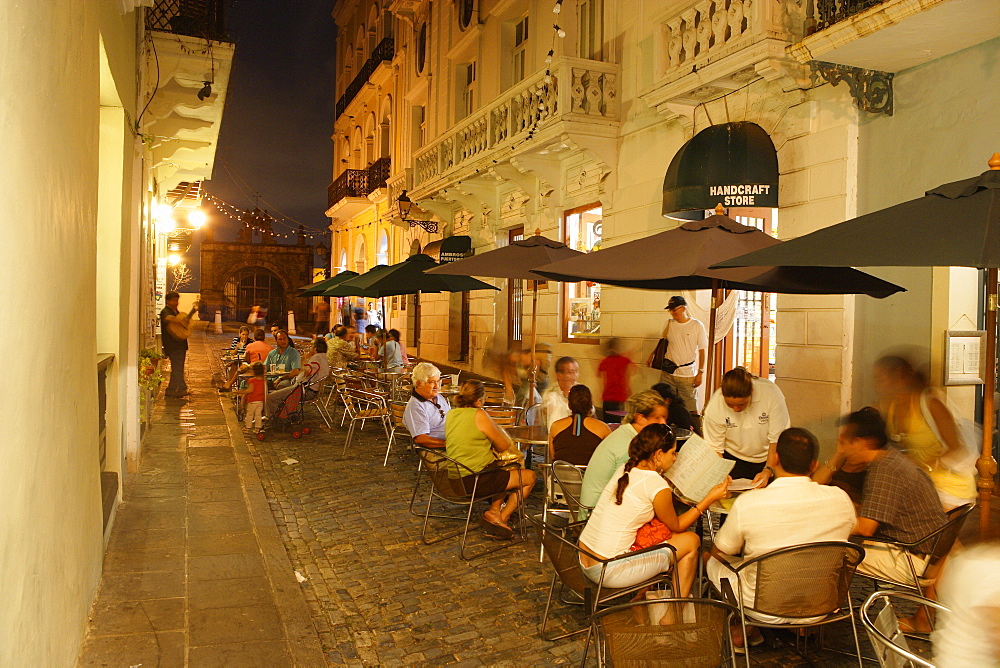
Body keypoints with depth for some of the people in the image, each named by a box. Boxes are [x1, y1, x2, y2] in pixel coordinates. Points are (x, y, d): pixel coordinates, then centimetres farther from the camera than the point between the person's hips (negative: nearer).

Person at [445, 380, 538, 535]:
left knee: (513, 470, 28)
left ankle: (494, 511, 14)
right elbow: (505, 445, -9)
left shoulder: (450, 414, 7)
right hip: (475, 481, -9)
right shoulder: (479, 415, -17)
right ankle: (502, 517, 12)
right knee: (529, 477, 6)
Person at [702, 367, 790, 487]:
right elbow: (715, 449, -13)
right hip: (735, 459, 0)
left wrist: (768, 471, -27)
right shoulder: (714, 406, -20)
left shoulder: (771, 393, -23)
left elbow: (778, 440, -17)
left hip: (770, 459, 0)